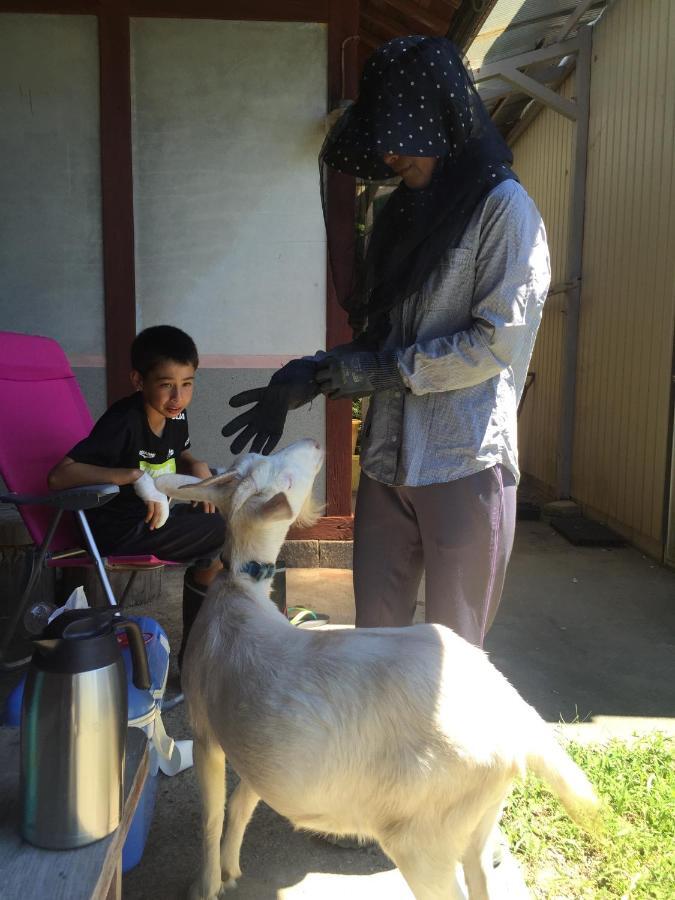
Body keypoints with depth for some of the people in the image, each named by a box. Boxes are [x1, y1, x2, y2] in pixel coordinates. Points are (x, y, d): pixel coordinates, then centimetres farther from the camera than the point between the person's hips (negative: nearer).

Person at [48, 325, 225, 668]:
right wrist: (136, 476, -34)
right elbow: (58, 476, -32)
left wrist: (198, 467, 0)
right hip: (117, 531, -9)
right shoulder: (123, 422, -23)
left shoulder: (176, 416, 1)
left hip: (156, 517, 9)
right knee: (225, 532, -13)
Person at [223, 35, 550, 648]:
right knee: (374, 634, 14)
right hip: (388, 459, 6)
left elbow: (499, 340, -13)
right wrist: (301, 382, 2)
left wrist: (384, 372, -11)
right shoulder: (398, 212, 15)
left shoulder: (503, 206, -4)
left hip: (465, 464, -6)